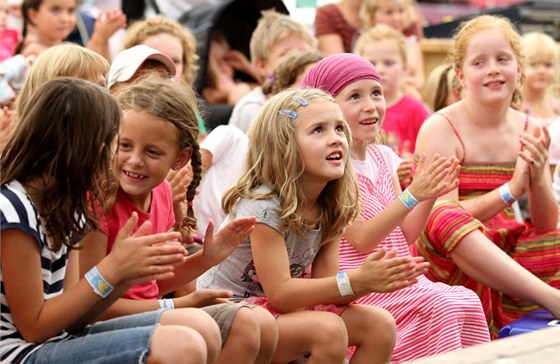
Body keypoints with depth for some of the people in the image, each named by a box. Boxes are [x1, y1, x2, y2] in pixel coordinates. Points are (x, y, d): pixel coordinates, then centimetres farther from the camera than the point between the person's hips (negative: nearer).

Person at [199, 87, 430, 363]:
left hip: (282, 310, 8)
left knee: (380, 324, -10)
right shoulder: (264, 206, -23)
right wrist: (356, 280, -31)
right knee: (328, 329, -31)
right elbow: (279, 294, -25)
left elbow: (325, 285, -3)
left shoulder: (330, 209, 0)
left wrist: (369, 281, -24)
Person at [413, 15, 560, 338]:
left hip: (507, 256, 6)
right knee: (445, 218, -35)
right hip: (450, 262, -6)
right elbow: (442, 220, -17)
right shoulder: (440, 130, -9)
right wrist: (512, 190, -25)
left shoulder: (530, 131, 5)